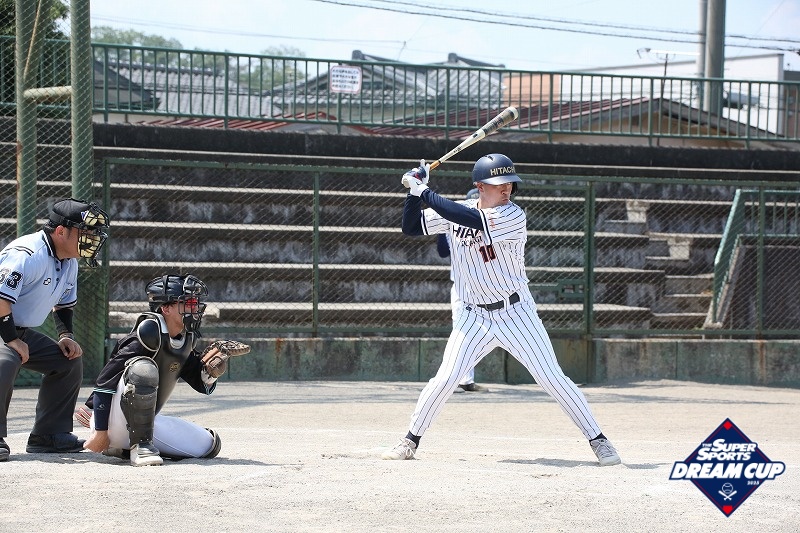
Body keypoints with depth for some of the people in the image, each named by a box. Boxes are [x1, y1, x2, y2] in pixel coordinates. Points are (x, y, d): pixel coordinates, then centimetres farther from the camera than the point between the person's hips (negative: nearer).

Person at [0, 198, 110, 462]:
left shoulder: (69, 263, 7)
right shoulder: (27, 254, -25)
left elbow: (63, 304, 23)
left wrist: (66, 336, 7)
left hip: (21, 331, 10)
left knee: (69, 361, 6)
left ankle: (49, 434, 12)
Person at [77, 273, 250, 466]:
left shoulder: (187, 339, 5)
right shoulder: (149, 332, -20)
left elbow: (203, 386, 12)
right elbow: (105, 381, -23)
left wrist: (210, 370, -12)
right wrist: (100, 432, -24)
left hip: (148, 420, 9)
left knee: (210, 445, 3)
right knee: (143, 368, -33)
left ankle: (122, 447, 10)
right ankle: (140, 446, -23)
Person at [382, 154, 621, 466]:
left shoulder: (513, 216, -16)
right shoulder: (457, 211, -1)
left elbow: (470, 219, -30)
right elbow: (410, 228, 4)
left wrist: (425, 193, -23)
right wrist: (416, 190, -10)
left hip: (515, 313, -3)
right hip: (474, 317, 3)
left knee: (552, 378, -5)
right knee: (445, 379, -6)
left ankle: (597, 440, 4)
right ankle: (410, 441, 9)